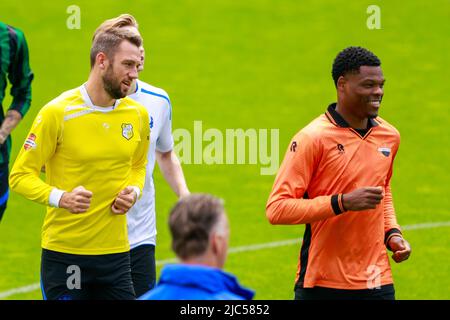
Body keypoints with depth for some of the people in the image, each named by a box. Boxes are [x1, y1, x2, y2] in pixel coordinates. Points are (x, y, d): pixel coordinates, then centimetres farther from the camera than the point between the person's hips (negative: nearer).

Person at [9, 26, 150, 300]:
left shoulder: (137, 115, 5)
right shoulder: (57, 113, -11)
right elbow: (20, 175, -8)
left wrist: (134, 191, 1)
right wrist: (61, 198, -24)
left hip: (116, 253, 4)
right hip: (64, 253, -4)